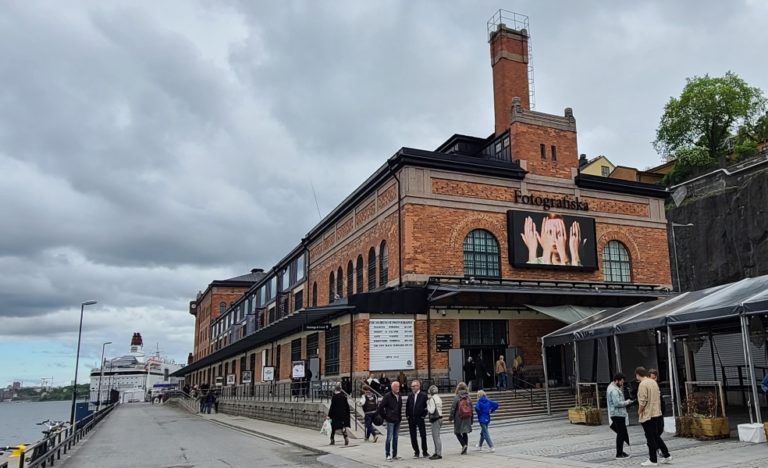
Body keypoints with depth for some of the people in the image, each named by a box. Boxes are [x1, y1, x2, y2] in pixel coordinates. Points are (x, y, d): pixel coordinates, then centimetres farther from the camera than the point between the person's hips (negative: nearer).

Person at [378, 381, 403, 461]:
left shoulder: (399, 396, 9)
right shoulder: (387, 396, -12)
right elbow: (380, 407, -12)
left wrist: (400, 416, 13)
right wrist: (384, 417, -8)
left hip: (397, 420, 7)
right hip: (390, 420, -7)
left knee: (395, 438, 12)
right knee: (389, 438, -3)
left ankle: (394, 455, 19)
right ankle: (388, 455, 4)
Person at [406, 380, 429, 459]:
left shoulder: (423, 395, -5)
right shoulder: (410, 396, 7)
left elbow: (426, 406, -3)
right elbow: (407, 406, 12)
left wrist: (423, 415, -7)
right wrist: (407, 415, 5)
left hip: (420, 418, -4)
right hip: (411, 419, 4)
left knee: (423, 435, 0)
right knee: (413, 436, 7)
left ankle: (424, 452, 12)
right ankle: (416, 452, 17)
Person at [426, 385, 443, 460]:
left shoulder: (432, 399, -15)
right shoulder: (439, 398, 13)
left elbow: (432, 411, -19)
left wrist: (428, 404, -9)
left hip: (435, 420, -9)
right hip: (439, 418, 9)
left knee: (436, 437, -5)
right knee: (435, 437, 16)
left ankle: (439, 454, -3)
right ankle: (436, 452, 21)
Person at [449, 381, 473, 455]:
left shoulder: (456, 397, -11)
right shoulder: (468, 398, 2)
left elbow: (453, 408, -11)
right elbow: (471, 409, 7)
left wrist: (451, 418, -2)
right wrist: (472, 419, 15)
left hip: (459, 418, -5)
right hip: (467, 418, 5)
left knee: (458, 432, 8)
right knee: (465, 433, 13)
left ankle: (464, 445, -12)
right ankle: (465, 450, 13)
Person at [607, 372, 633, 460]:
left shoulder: (613, 387, 16)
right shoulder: (614, 390, -19)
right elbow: (617, 403, -24)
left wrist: (621, 389, 9)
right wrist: (627, 402, -12)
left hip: (619, 414, 10)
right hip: (618, 414, -10)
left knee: (622, 433, 16)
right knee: (621, 434, -4)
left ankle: (620, 451, 23)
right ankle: (619, 454, 1)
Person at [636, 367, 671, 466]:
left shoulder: (643, 384, -18)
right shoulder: (653, 382, 8)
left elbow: (643, 401, -20)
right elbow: (658, 396, 15)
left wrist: (639, 411, -6)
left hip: (647, 415, -8)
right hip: (656, 413, 8)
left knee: (650, 438, 0)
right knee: (656, 436, 19)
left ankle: (653, 460, 6)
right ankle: (666, 455, 22)